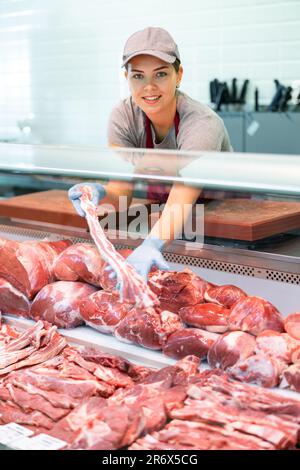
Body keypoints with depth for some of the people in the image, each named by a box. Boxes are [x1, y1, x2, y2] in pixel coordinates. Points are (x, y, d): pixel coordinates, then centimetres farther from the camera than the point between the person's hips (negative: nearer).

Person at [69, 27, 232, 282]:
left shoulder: (202, 124, -29)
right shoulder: (124, 117, -15)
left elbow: (180, 204, -43)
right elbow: (122, 189, -21)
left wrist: (152, 244, -62)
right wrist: (100, 193, -45)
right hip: (159, 218, 4)